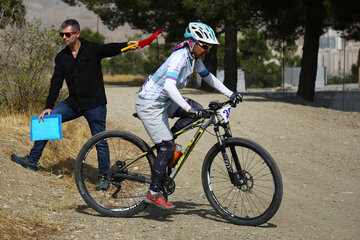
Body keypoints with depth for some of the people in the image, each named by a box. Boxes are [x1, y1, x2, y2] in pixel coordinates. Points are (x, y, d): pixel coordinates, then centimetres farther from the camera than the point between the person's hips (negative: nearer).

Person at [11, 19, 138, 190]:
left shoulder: (92, 49, -5)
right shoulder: (61, 57, 7)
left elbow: (110, 49, -21)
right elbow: (56, 83, 8)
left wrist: (127, 45, -42)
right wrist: (49, 107, 1)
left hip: (94, 104, -5)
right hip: (73, 103, 5)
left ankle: (104, 177, 13)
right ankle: (32, 160, 8)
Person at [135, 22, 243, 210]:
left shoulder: (194, 58, 2)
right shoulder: (180, 57, -25)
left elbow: (207, 76, 19)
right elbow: (169, 86, -39)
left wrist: (230, 94, 13)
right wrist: (188, 108, -45)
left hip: (163, 101, 9)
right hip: (150, 104, -9)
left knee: (197, 111, 0)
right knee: (167, 148, -10)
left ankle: (165, 140, 8)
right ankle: (153, 194, -1)